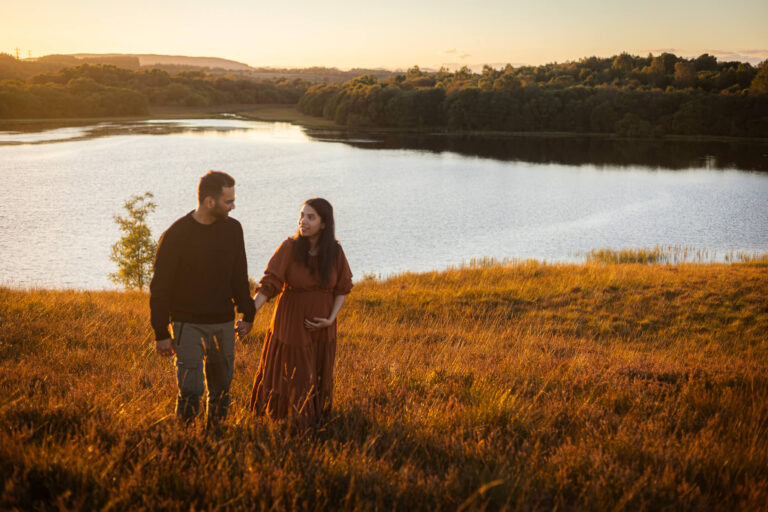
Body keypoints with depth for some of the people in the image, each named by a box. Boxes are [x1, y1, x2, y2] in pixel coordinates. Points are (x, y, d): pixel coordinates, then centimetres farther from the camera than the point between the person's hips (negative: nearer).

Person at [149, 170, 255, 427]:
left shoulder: (232, 229, 2)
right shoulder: (176, 236, -13)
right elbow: (160, 287, -8)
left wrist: (247, 314, 14)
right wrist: (161, 333, -9)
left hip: (223, 323, 5)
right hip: (188, 324, -5)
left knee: (221, 389, 10)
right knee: (191, 389, -10)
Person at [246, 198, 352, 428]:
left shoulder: (335, 251, -9)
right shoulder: (290, 247, -17)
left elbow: (343, 287, 1)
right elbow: (269, 285, -20)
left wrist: (331, 319, -11)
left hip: (320, 325, 3)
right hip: (291, 322, -2)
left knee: (317, 377, 15)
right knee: (290, 373, 9)